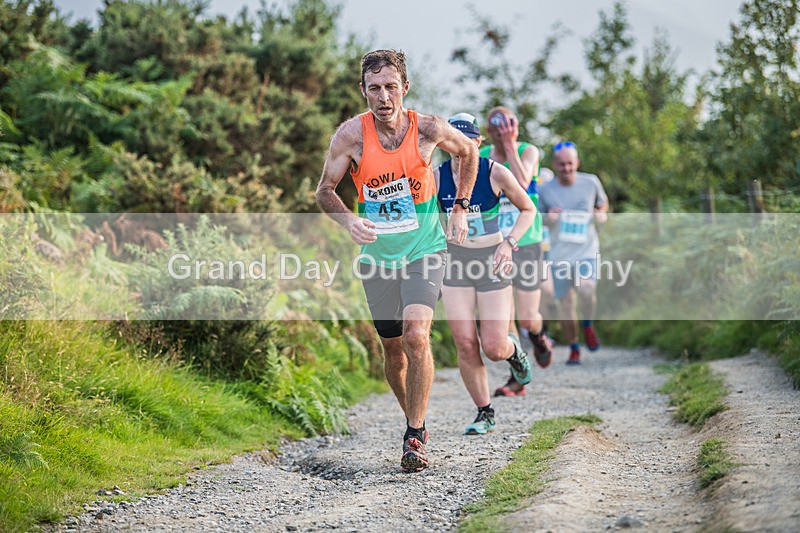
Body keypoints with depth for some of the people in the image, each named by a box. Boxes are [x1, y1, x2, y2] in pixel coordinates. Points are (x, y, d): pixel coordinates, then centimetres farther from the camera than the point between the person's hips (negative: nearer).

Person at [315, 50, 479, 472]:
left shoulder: (428, 129, -13)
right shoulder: (352, 134, -13)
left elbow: (469, 152, 9)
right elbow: (324, 191, -4)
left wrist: (460, 209, 5)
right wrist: (349, 219, -24)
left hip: (424, 250, -2)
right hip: (377, 255, 2)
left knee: (416, 336, -20)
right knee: (393, 348, 10)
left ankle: (414, 438, -9)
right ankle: (417, 421, 34)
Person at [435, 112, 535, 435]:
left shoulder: (495, 173, -10)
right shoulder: (436, 177, -4)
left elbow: (528, 209, 3)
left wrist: (510, 242, -10)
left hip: (492, 261, -2)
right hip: (455, 262, 2)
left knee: (494, 348, -6)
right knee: (465, 345, -5)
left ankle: (513, 350, 33)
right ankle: (485, 415, 11)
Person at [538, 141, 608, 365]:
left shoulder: (591, 182, 0)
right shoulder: (545, 190, -3)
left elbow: (602, 202, 18)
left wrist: (601, 214, -4)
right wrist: (546, 218, -14)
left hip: (587, 250, -1)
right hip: (559, 254, 1)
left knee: (586, 289, -26)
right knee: (565, 304, 4)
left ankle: (588, 324, 3)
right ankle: (574, 349, 22)